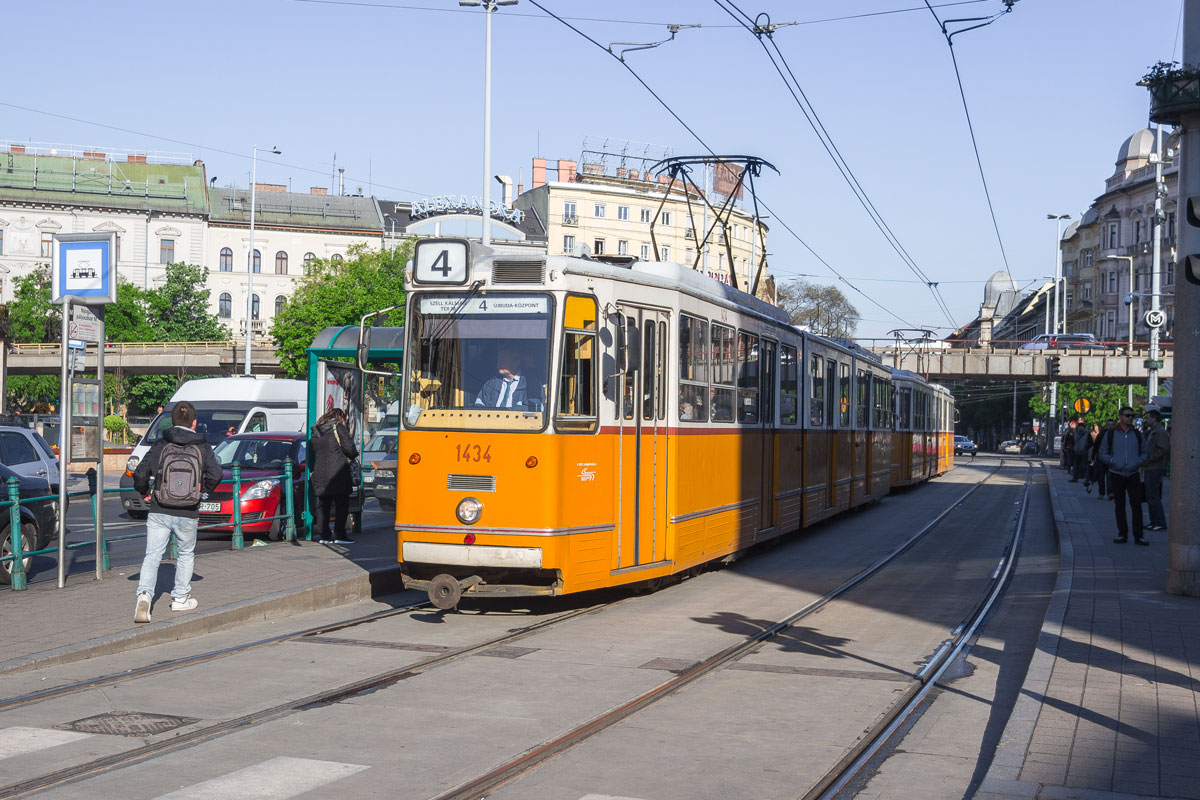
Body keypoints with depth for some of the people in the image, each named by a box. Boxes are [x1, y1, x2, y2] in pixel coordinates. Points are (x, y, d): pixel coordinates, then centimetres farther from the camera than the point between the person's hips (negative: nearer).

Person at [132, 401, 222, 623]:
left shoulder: (161, 446, -2)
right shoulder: (202, 448, -1)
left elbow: (140, 473, -9)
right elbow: (216, 474, -11)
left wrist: (143, 492, 11)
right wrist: (203, 488, 9)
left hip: (159, 512, 0)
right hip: (188, 514, 0)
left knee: (152, 555, 2)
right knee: (186, 554, 21)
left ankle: (144, 595, -19)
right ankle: (180, 598, 25)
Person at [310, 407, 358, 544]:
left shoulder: (316, 432, 13)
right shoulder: (339, 428, -5)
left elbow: (312, 453, 15)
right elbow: (349, 448, -10)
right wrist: (354, 455, 10)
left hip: (320, 474, 6)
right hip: (338, 473, -6)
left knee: (323, 506, 10)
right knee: (341, 505, 0)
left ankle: (323, 534, 11)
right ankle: (339, 535, -4)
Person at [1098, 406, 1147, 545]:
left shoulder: (1138, 434, 9)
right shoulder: (1110, 434, 4)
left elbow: (1144, 453, 15)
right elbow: (1102, 453, 8)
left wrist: (1138, 462, -6)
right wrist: (1112, 461, -10)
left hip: (1133, 475, 0)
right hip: (1116, 475, 0)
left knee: (1136, 505, -7)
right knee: (1120, 506, 6)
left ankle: (1138, 535, -4)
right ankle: (1122, 535, 13)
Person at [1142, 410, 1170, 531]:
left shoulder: (1160, 432, -13)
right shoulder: (1151, 431, 19)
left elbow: (1164, 449, -22)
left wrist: (1150, 459, -18)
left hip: (1155, 468, -11)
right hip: (1149, 468, 11)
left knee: (1153, 496, -11)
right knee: (1150, 496, 13)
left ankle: (1160, 523, -8)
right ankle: (1154, 522, 18)